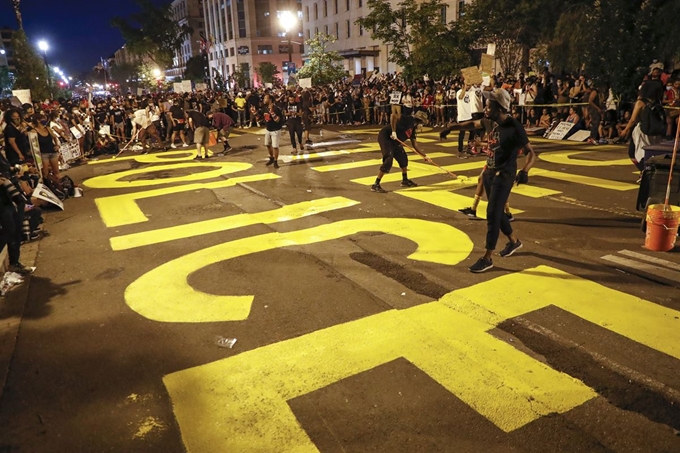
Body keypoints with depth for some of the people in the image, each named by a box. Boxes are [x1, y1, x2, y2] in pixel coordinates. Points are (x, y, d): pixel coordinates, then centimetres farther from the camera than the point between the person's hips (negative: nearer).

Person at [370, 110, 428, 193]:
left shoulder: (412, 129, 13)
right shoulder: (408, 119, -13)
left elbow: (414, 145, 19)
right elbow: (393, 116, -28)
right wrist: (393, 131, -32)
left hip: (394, 141, 10)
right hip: (385, 137, -10)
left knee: (403, 158, 16)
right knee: (388, 161, -18)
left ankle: (405, 180, 34)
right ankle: (376, 185, -14)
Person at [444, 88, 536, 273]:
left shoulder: (514, 127, -22)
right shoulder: (492, 121, -1)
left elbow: (531, 153, -22)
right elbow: (473, 124, 19)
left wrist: (524, 171, -39)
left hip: (503, 176, -8)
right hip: (489, 172, 8)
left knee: (492, 214, -7)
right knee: (496, 212, 18)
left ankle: (487, 258, 1)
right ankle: (514, 241, 41)